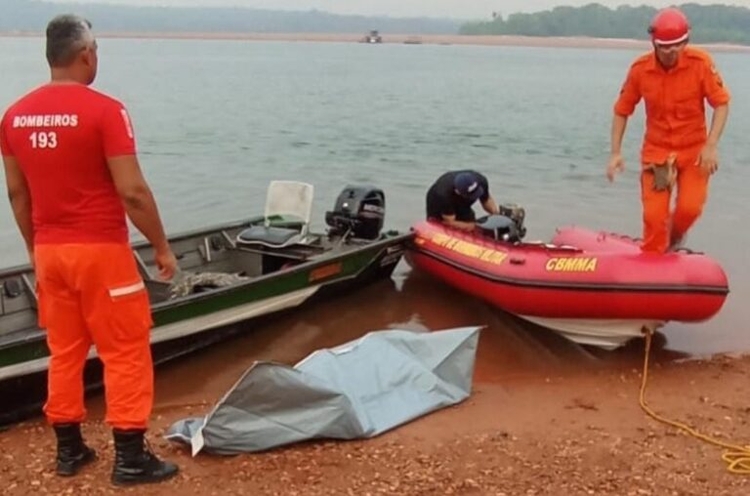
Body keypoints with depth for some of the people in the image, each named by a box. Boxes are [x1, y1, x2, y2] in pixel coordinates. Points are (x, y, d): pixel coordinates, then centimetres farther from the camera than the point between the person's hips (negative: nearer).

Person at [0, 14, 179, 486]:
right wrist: (162, 246, -6)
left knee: (64, 350, 15)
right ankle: (130, 457, 9)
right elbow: (133, 192, -17)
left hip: (50, 251, 6)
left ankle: (69, 449, 24)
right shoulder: (104, 110, -15)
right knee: (126, 352, 4)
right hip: (100, 250, -6)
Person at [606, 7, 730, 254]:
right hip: (656, 150, 1)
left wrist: (711, 146, -19)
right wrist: (616, 152, -6)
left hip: (694, 149, -1)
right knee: (654, 215, -5)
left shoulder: (701, 62, -14)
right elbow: (622, 110, 0)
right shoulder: (640, 68, -9)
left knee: (690, 208, -13)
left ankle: (675, 238, 21)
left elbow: (721, 103, -9)